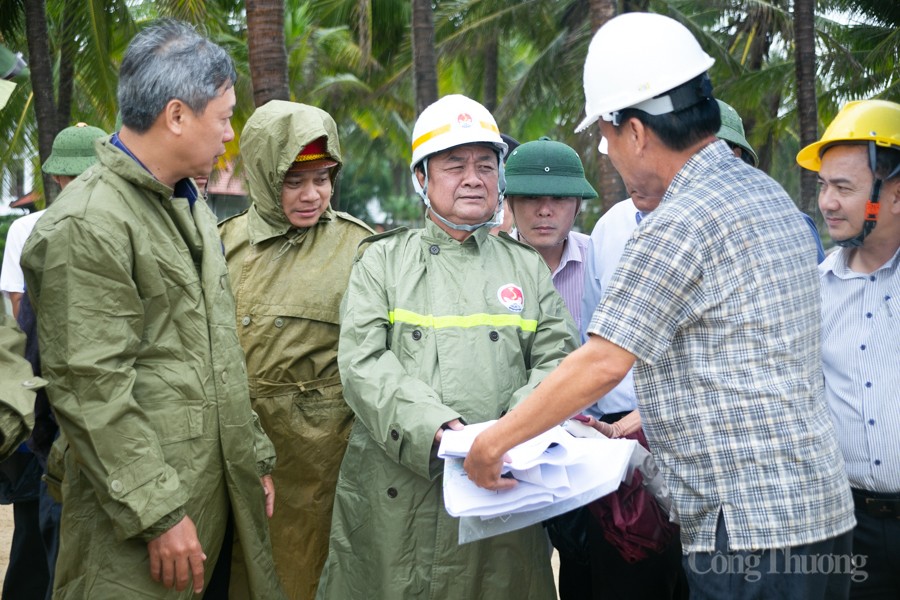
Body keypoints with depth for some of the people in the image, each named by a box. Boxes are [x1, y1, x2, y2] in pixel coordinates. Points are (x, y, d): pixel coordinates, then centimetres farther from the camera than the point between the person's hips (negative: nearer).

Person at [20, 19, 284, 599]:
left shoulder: (193, 208, 16)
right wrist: (158, 514, -18)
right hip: (140, 510, -8)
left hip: (220, 488, 8)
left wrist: (256, 457, 18)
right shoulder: (85, 224, -15)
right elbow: (94, 392, -19)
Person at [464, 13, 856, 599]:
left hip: (752, 532, -9)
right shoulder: (766, 193, 13)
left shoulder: (681, 225, -17)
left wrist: (492, 442, -7)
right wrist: (648, 418, 25)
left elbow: (601, 363, -17)